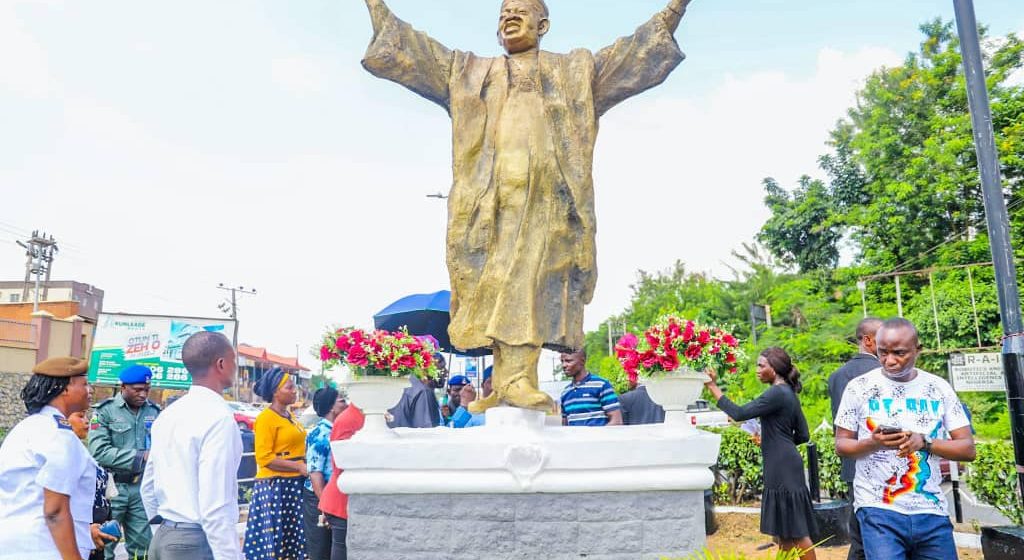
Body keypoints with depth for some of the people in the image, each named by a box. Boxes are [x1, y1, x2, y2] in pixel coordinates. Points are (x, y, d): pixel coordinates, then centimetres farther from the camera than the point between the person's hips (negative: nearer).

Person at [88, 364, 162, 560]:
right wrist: (140, 457, -18)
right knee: (103, 544, 3)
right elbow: (99, 452, -16)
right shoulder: (105, 411, -8)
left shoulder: (154, 411, 5)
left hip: (141, 487, 4)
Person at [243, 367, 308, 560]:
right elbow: (264, 458, -18)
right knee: (273, 539, -2)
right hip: (274, 486, -8)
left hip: (294, 484, 8)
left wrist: (305, 466, 12)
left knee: (292, 538, 11)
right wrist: (298, 466, -18)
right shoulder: (266, 418, -11)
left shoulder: (290, 417, 13)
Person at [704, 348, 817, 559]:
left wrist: (713, 387, -19)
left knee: (795, 531, -1)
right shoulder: (788, 392, 13)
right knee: (782, 530, 15)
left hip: (783, 468, -10)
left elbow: (739, 413, -23)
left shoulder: (777, 393, -16)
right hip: (782, 468, 10)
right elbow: (803, 435, 17)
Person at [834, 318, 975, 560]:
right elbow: (841, 445, 2)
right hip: (879, 511, -3)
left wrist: (924, 442, -14)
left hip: (932, 511, 3)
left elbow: (968, 448, 4)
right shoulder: (859, 387, -2)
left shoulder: (938, 388, 4)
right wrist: (873, 443, -17)